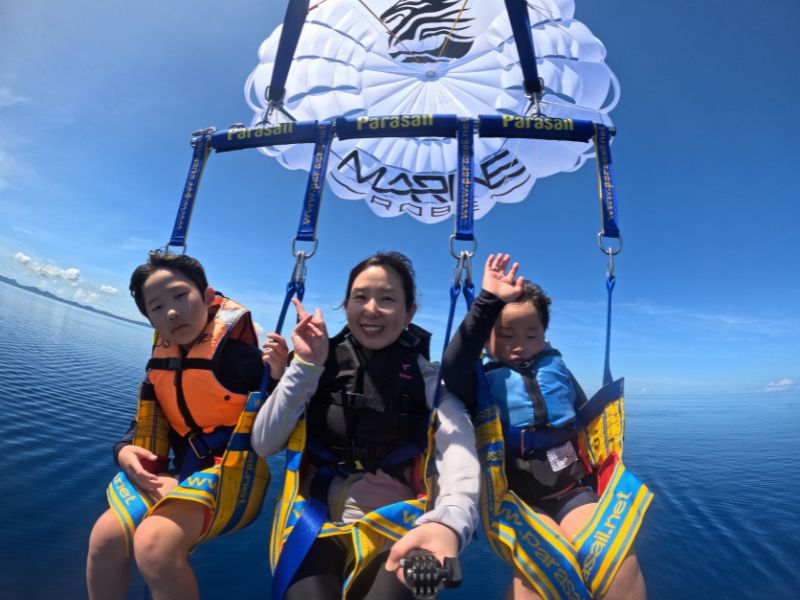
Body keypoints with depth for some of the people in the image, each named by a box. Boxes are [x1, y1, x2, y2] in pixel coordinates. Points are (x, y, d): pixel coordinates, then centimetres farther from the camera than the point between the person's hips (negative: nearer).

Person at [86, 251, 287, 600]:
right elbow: (146, 420, 18)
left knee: (154, 545, -26)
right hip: (181, 467, 7)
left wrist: (278, 377, -38)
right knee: (105, 538, -3)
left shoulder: (240, 348, -19)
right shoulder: (163, 354, 5)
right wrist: (125, 451, -2)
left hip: (233, 469, -7)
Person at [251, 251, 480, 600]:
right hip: (317, 522, 1)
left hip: (398, 528, 0)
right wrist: (304, 366, -9)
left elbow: (459, 450, -16)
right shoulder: (320, 363, 6)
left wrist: (450, 520, -37)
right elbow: (263, 445, 0)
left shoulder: (430, 379, 2)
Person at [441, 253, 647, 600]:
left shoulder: (556, 368, 8)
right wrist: (488, 302, -33)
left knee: (619, 559, -21)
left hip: (572, 489, 4)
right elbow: (451, 369, -29)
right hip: (517, 498, -3)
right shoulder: (482, 380, -5)